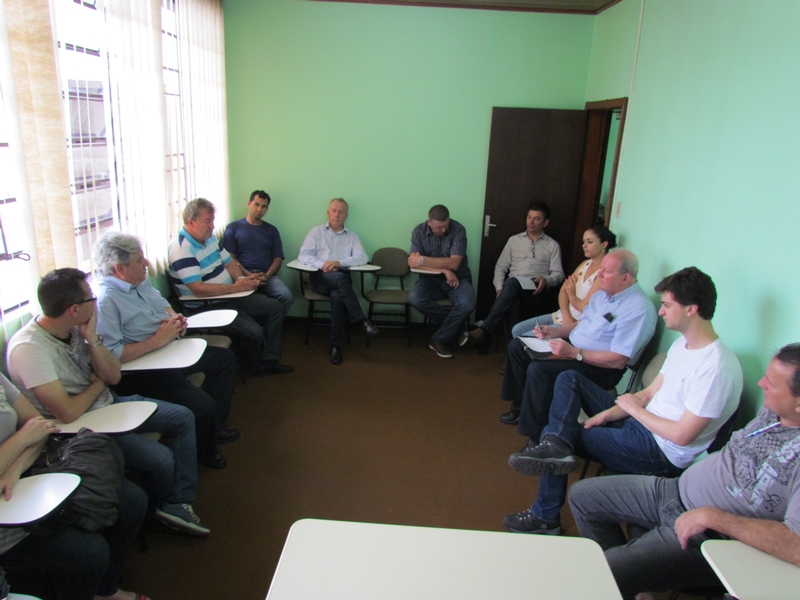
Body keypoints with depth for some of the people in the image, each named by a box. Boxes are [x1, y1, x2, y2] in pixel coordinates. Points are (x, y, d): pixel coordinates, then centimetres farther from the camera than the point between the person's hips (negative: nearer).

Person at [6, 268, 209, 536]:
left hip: (107, 403, 8)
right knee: (159, 458, -20)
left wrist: (93, 339, -17)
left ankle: (178, 503, 5)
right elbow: (68, 413, -29)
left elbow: (113, 376, -3)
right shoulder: (28, 348, -27)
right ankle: (163, 505, 14)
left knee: (182, 417, 2)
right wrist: (99, 384, -10)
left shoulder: (74, 328, -5)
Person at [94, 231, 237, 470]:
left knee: (225, 358, 18)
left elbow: (162, 303, 22)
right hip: (139, 372, -10)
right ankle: (205, 454, 11)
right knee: (204, 406, -24)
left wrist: (175, 318, -1)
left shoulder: (140, 280, 5)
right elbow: (110, 356, -31)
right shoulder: (104, 299, -25)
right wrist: (157, 340, -25)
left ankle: (215, 426, 27)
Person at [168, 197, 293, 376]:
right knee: (254, 332, -25)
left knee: (275, 307, 4)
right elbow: (198, 290, -28)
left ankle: (269, 361, 6)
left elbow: (229, 262, 15)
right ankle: (254, 368, 8)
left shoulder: (210, 238, 8)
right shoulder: (181, 249, -21)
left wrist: (241, 278, -8)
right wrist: (236, 287, -25)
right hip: (207, 307, -10)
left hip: (230, 297, 10)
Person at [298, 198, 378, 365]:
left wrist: (339, 263, -15)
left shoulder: (352, 235, 16)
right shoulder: (317, 231, 14)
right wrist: (322, 264, -17)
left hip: (342, 278, 1)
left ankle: (336, 344, -26)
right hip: (320, 278, -1)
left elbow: (362, 258, 1)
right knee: (340, 278, -36)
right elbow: (304, 255, 3)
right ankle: (362, 320, -33)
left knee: (337, 296, -35)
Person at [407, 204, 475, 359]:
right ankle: (454, 326, -10)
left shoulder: (458, 230, -13)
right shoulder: (419, 231, -6)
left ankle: (439, 339, -11)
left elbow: (454, 263, -19)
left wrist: (422, 260, -21)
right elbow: (414, 263, -13)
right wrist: (444, 270, -22)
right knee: (414, 298, -29)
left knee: (467, 303, -32)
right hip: (431, 278, 2)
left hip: (457, 278, -1)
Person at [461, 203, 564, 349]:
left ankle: (484, 330, -44)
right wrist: (500, 288, -2)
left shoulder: (552, 245, 16)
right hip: (513, 289, 2)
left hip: (537, 292, -2)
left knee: (512, 282, -38)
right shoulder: (514, 240, 22)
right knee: (511, 302, -39)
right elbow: (500, 267, 17)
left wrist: (546, 280, -17)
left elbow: (558, 274, 7)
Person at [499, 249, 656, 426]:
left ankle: (535, 434, -12)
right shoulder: (603, 293, 8)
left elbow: (618, 360, -25)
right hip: (572, 348, 10)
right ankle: (520, 405, 14)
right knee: (516, 347, 5)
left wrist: (574, 353, -28)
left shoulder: (638, 309, -21)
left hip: (600, 367, -9)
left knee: (538, 369, -30)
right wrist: (555, 331, 2)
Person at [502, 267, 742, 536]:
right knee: (568, 379, 2)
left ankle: (545, 518, 9)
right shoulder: (683, 343, 4)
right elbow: (650, 393, 8)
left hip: (661, 453, -9)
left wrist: (633, 408, -13)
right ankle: (555, 444, -22)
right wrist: (607, 414, -6)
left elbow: (682, 436, -26)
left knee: (566, 435, -8)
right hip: (639, 422, 9)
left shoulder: (716, 368, -25)